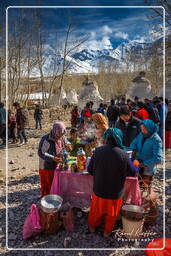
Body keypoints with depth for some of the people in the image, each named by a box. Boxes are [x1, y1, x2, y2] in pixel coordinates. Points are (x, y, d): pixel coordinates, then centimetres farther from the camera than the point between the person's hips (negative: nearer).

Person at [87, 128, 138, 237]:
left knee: (96, 210, 29)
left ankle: (92, 226, 52)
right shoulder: (123, 154, -23)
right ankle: (107, 231, 48)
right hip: (115, 192, -1)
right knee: (112, 213, 26)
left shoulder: (98, 151, -19)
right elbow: (132, 172, -9)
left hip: (99, 190, 2)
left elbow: (90, 169, -9)